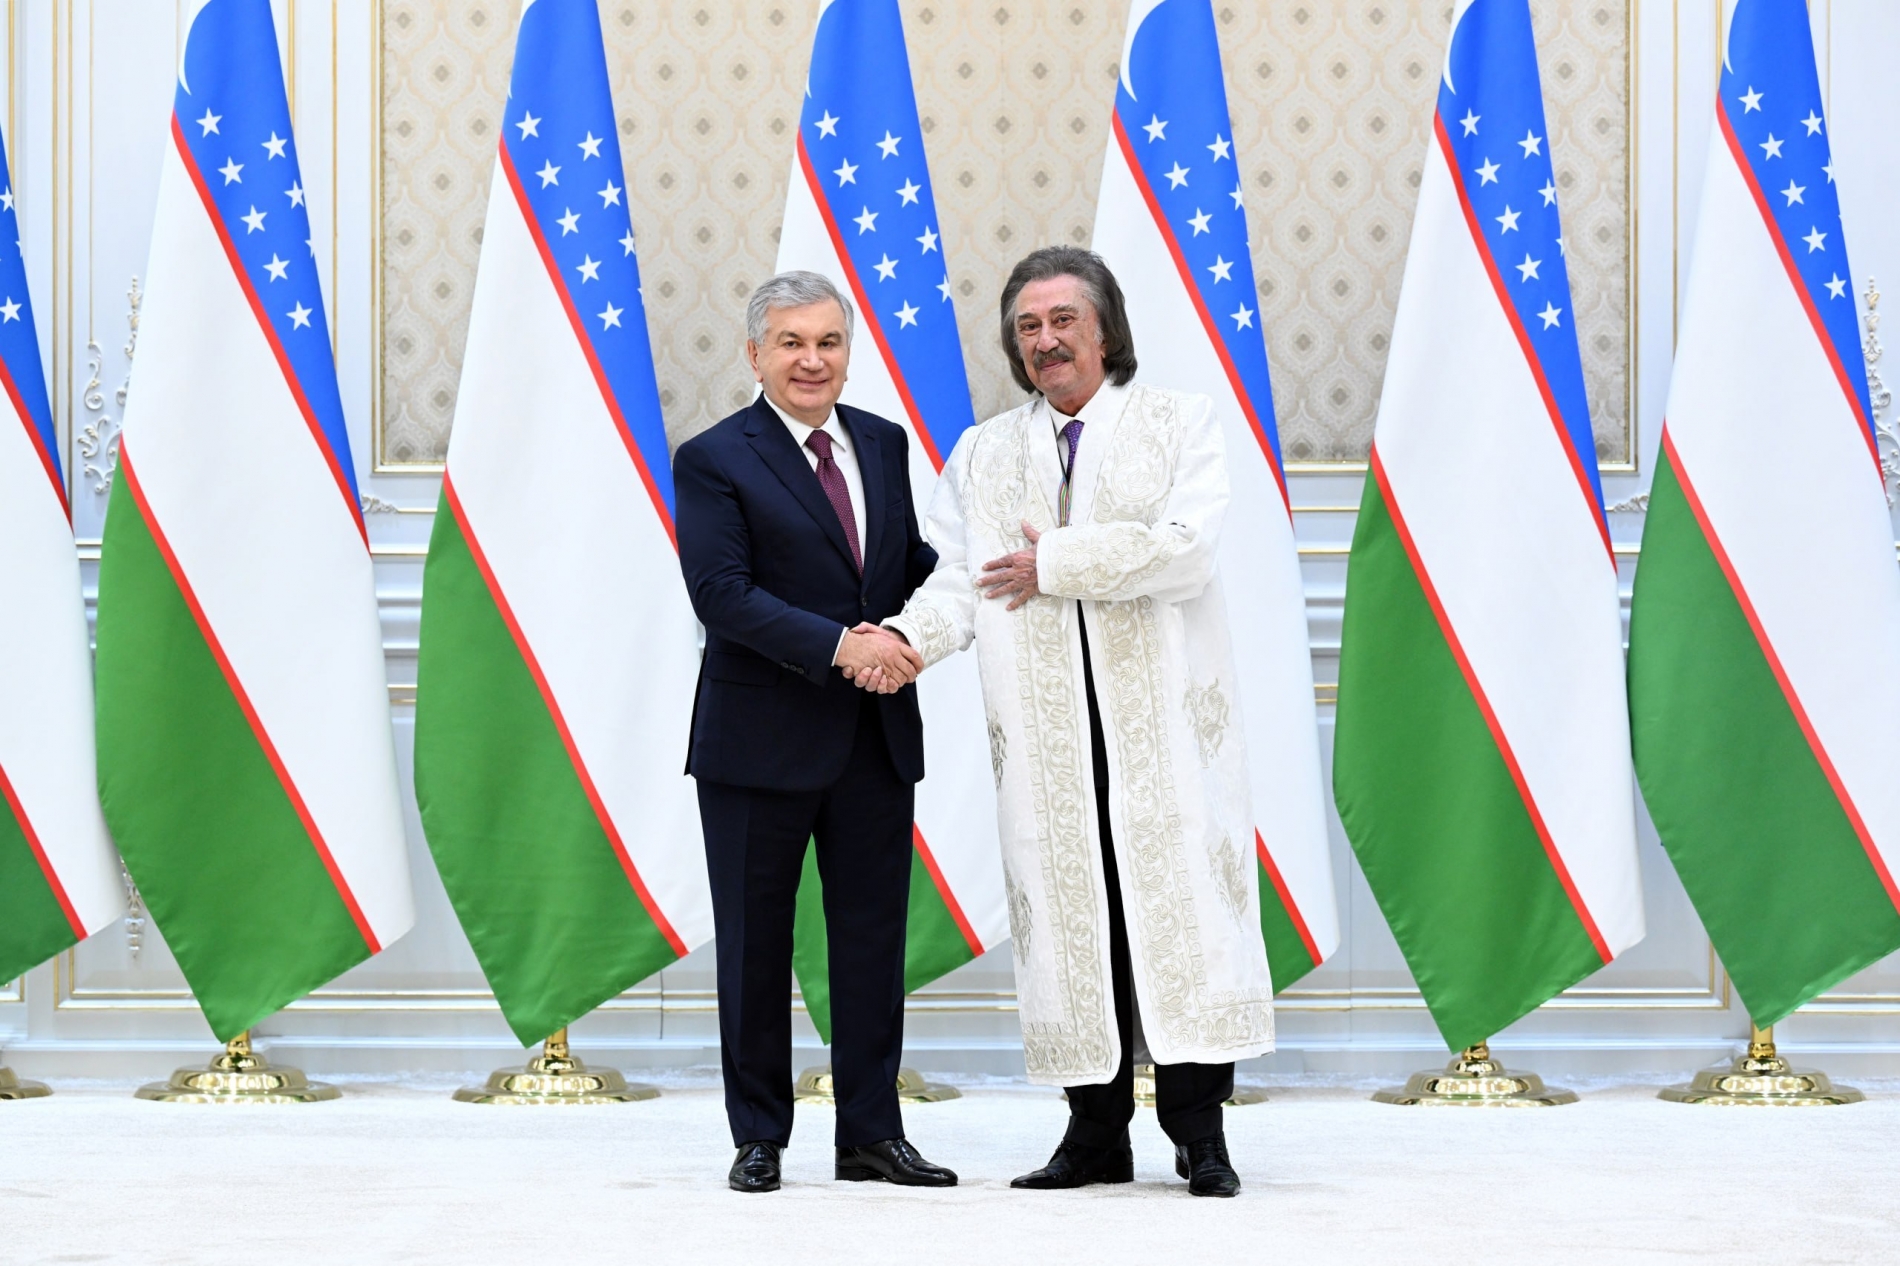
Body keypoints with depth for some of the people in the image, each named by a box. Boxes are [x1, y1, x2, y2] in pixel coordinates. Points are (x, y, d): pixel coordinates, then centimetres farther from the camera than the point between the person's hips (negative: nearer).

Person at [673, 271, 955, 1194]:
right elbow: (721, 592, -16)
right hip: (761, 738, -5)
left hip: (879, 736, 5)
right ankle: (759, 1138, 15)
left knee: (874, 936, 8)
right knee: (754, 941, 4)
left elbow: (913, 560, 15)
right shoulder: (714, 460, -6)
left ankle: (871, 1134, 15)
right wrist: (838, 647, -24)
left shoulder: (883, 444, 11)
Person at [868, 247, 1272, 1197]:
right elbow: (959, 579, 6)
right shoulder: (983, 456, 17)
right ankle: (1097, 1132, 8)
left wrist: (1055, 564, -5)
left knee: (1177, 903, -6)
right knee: (1070, 916, 1)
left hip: (1164, 723, -3)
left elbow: (1187, 550, -8)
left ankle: (1198, 1133, -2)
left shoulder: (1181, 423, 7)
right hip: (1045, 735, 3)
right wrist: (907, 638, -15)